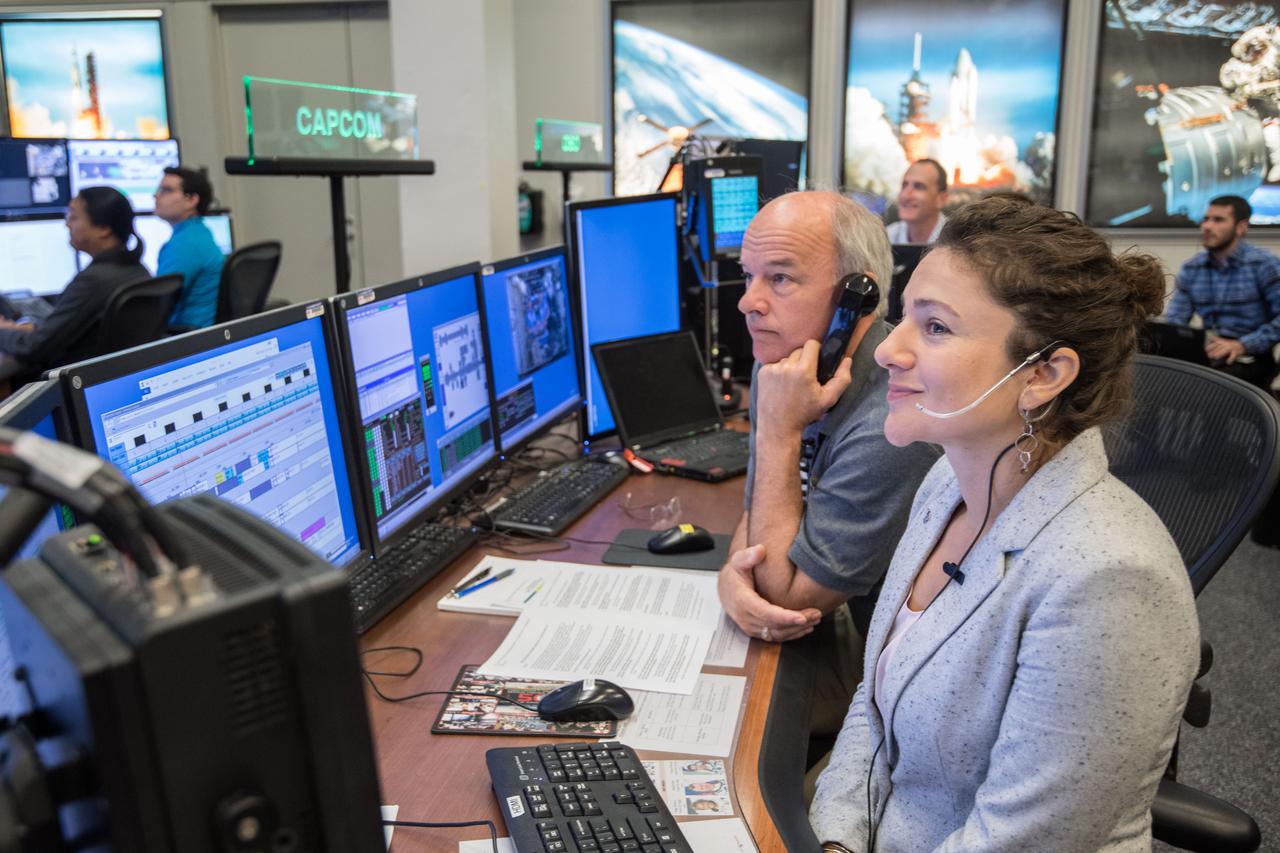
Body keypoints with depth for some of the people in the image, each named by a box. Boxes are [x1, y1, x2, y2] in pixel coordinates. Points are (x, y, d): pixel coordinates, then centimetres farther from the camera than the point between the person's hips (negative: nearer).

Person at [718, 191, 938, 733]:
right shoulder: (781, 364, -4)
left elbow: (785, 598, -25)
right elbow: (758, 512, 6)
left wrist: (779, 431, -28)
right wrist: (733, 573, -18)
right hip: (828, 621, 8)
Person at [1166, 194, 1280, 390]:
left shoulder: (1264, 265, -5)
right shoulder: (1191, 269, 10)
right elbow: (1174, 320, 6)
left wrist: (1243, 345, -22)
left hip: (1250, 356, -4)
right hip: (1208, 352, 4)